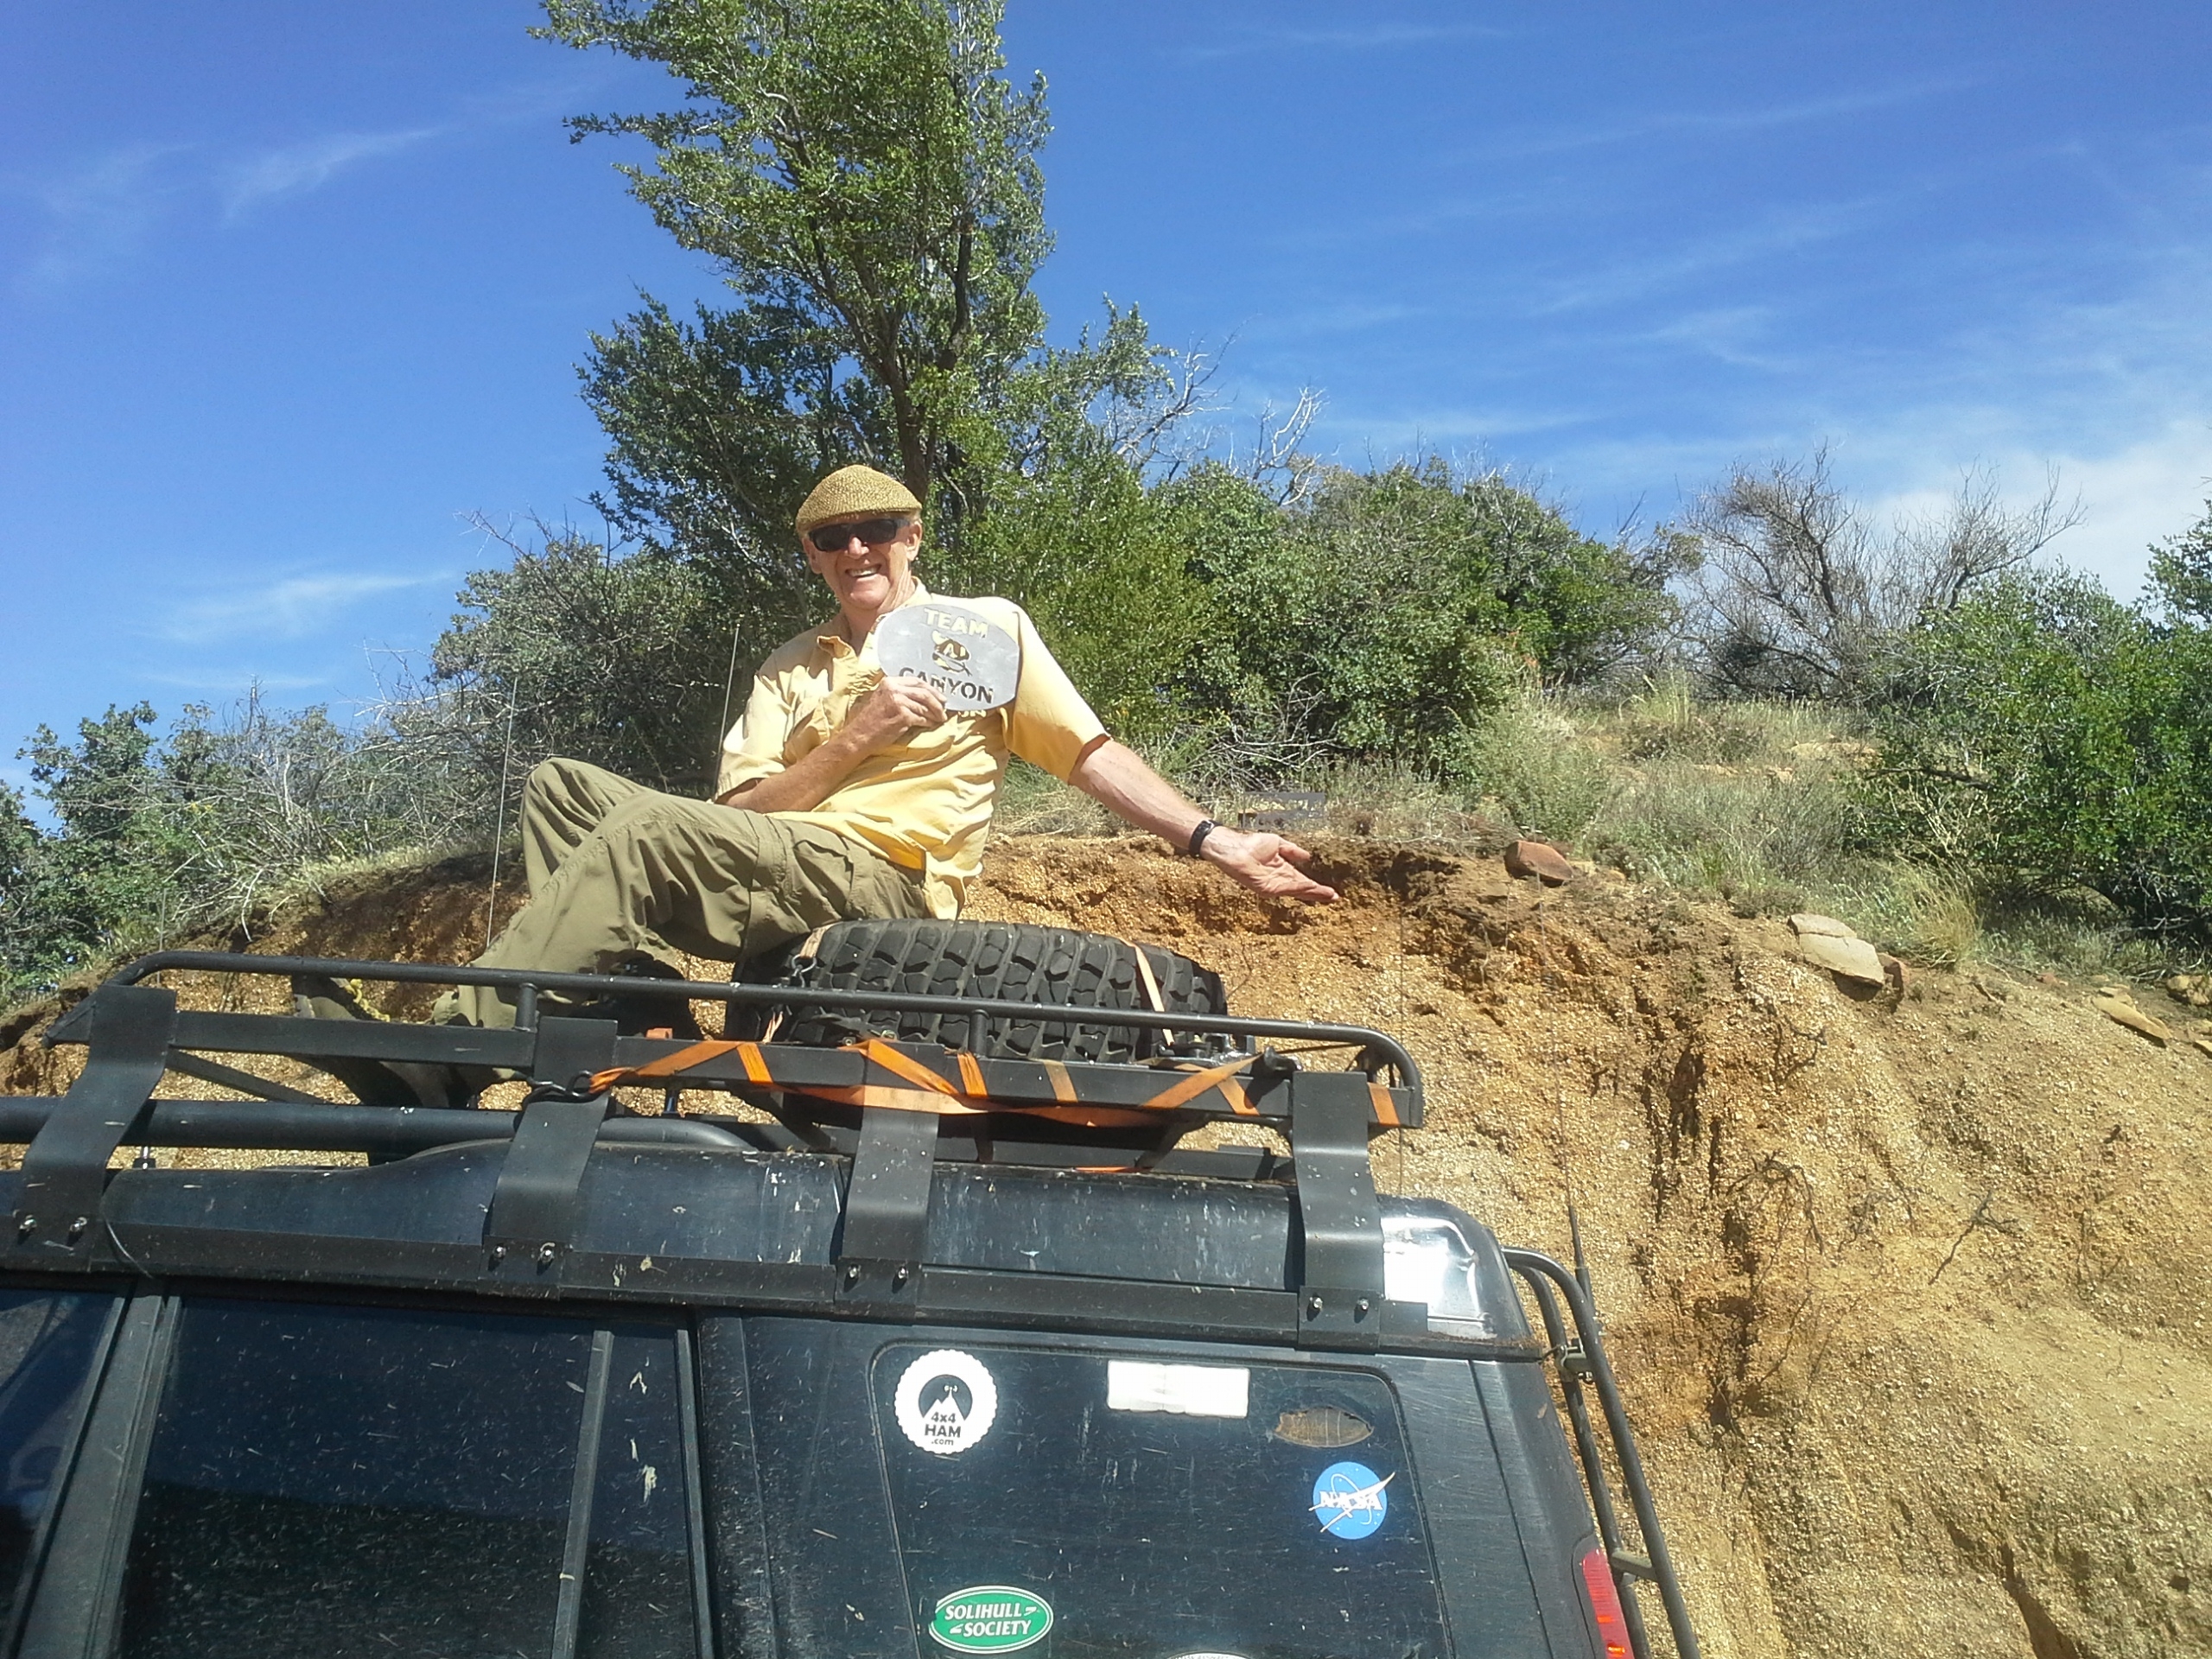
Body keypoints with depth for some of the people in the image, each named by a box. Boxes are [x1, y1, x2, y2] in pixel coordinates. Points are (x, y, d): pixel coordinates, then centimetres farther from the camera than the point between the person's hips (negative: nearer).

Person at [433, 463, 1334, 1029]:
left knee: (644, 834, -28)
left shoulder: (990, 626, 13)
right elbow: (739, 813, 8)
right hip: (771, 869, 6)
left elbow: (1091, 752, 6)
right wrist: (858, 735, -7)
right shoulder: (791, 667, 22)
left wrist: (1216, 842, -6)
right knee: (562, 784, -4)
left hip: (884, 877, -6)